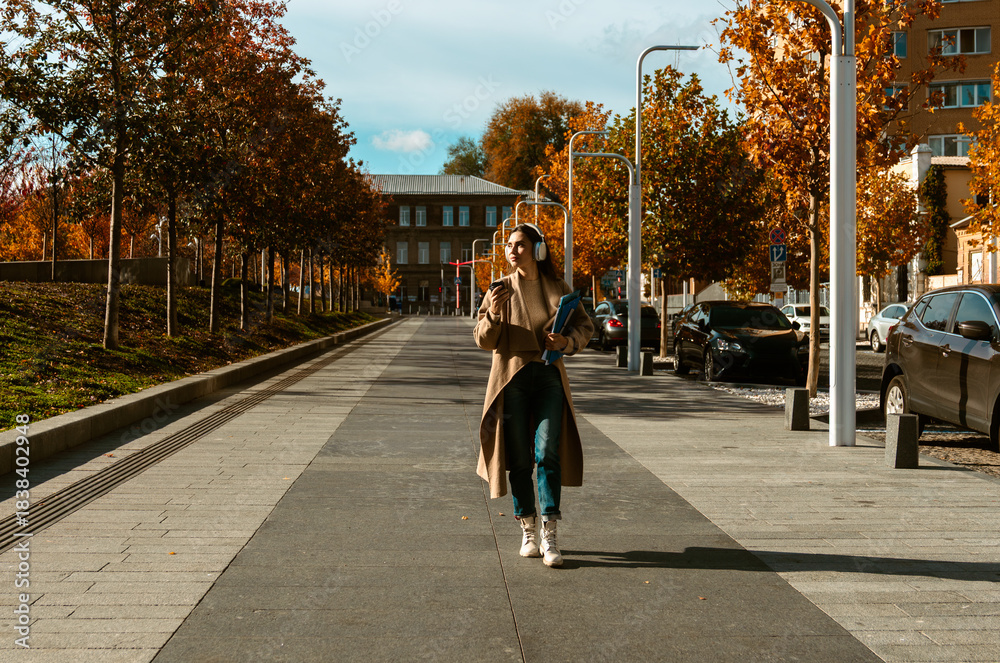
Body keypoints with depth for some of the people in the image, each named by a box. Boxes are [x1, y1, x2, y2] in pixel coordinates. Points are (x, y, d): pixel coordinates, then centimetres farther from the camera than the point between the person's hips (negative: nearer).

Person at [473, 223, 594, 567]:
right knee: (519, 459, 3)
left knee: (548, 454, -10)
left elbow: (584, 325, 14)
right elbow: (484, 340, 2)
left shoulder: (558, 289, 6)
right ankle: (528, 531, 15)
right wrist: (493, 315, -18)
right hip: (512, 377, 0)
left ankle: (550, 536, -9)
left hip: (549, 376, 0)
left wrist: (567, 341, -7)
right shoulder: (501, 290, 4)